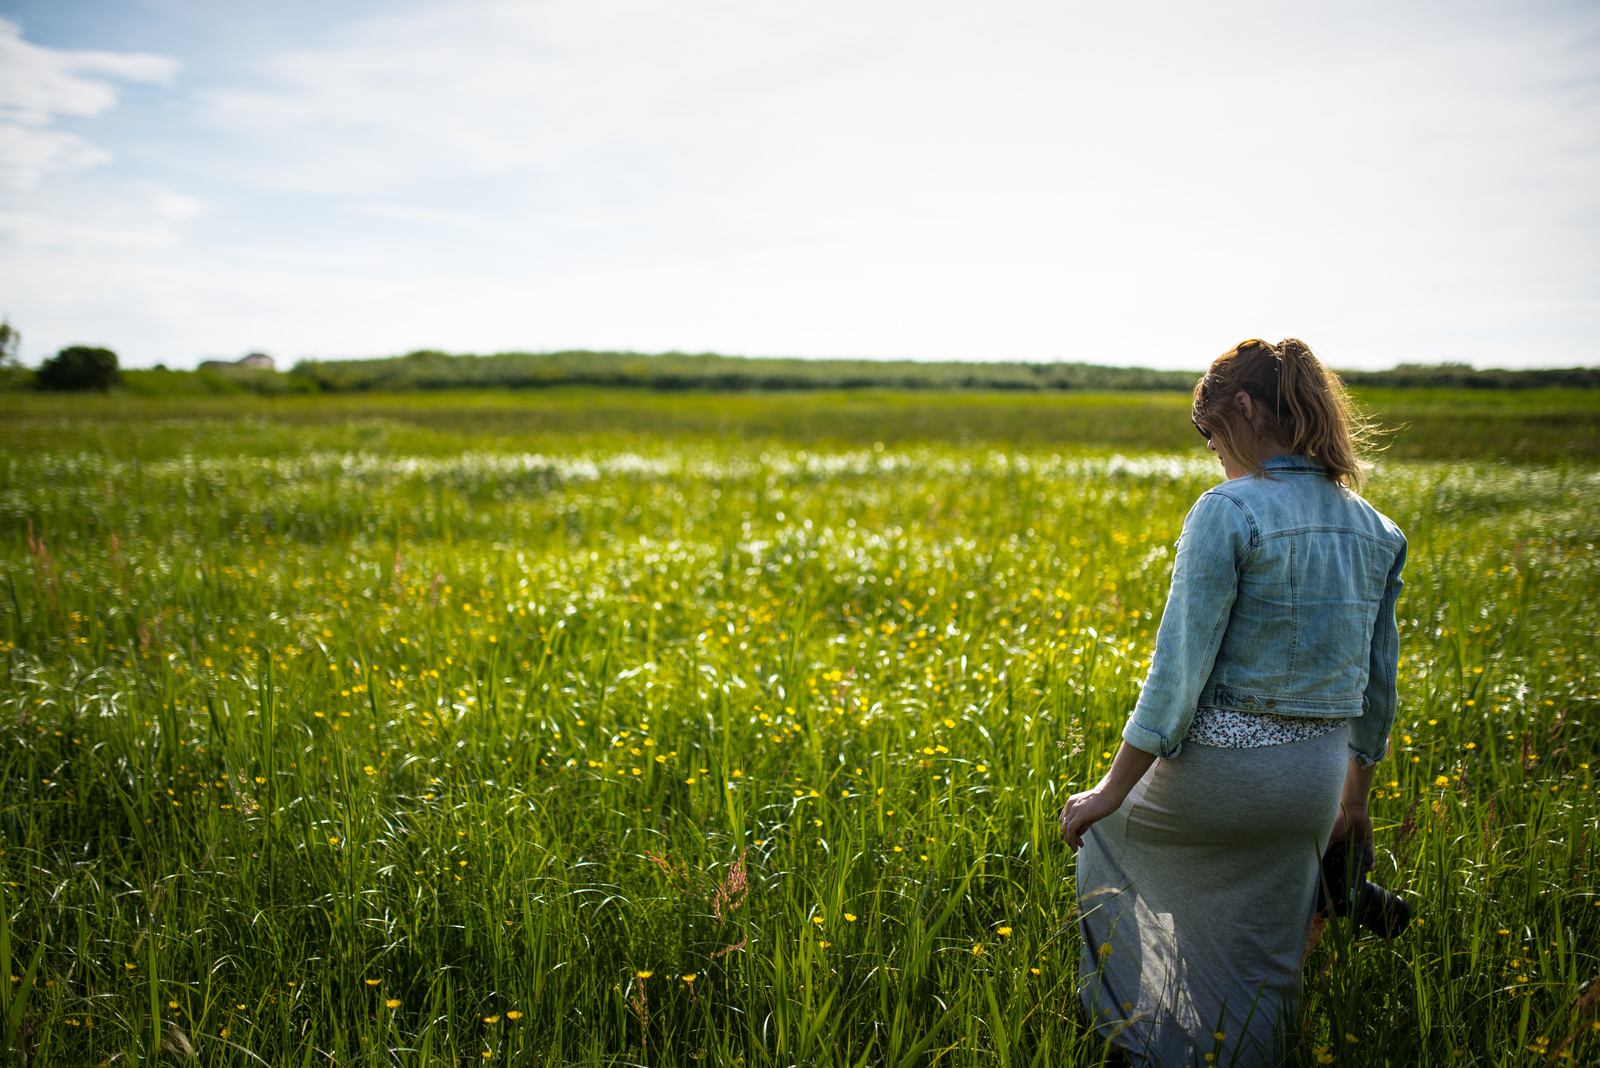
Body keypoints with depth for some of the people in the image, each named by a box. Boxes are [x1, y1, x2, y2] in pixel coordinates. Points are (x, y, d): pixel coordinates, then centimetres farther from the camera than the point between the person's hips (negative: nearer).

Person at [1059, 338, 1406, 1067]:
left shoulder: (1228, 512, -17)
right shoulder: (1374, 530, 5)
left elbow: (1179, 667, -18)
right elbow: (1377, 679, 13)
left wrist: (1111, 790, -10)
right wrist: (1353, 797, 26)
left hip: (1222, 766, -6)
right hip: (1314, 781, 6)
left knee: (1102, 828, 27)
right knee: (1263, 983, 19)